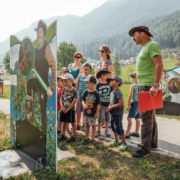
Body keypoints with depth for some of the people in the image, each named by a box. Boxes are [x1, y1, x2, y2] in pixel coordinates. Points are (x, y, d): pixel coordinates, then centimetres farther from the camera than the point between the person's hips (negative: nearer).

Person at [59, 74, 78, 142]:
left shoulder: (74, 90, -12)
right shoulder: (64, 89, 3)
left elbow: (74, 101, -16)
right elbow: (61, 98, 5)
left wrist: (68, 109, -15)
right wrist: (62, 106, -11)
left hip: (71, 110, -5)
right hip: (63, 109, 5)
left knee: (73, 123, 6)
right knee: (64, 122, 15)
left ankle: (73, 137, 16)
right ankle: (63, 135, 29)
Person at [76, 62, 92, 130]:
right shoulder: (80, 76, 3)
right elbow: (77, 86, 7)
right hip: (79, 95, 2)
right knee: (78, 111, 10)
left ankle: (84, 125, 22)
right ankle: (78, 125, 24)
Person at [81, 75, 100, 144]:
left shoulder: (96, 93, -15)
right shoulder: (86, 92, -3)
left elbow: (98, 104, -12)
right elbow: (83, 100, 0)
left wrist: (97, 113, -11)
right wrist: (84, 104, -22)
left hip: (93, 113, -5)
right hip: (86, 112, 5)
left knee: (93, 125, 11)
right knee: (87, 125, 18)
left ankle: (93, 139, 25)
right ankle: (87, 138, 33)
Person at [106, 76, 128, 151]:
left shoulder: (118, 92, -19)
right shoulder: (112, 92, 11)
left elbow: (121, 103, -25)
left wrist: (111, 107, -20)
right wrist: (109, 107, 0)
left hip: (117, 114, -10)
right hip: (113, 113, 10)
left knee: (118, 128, -4)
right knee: (113, 127, 18)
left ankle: (124, 143, 9)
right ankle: (116, 140, 34)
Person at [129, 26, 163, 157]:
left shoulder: (152, 45, -11)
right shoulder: (145, 47, 19)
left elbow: (159, 66, -21)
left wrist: (156, 85, -28)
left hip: (149, 86, -10)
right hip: (143, 85, 10)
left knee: (146, 117, -8)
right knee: (150, 116, 15)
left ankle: (145, 148, 0)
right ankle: (153, 143, 27)